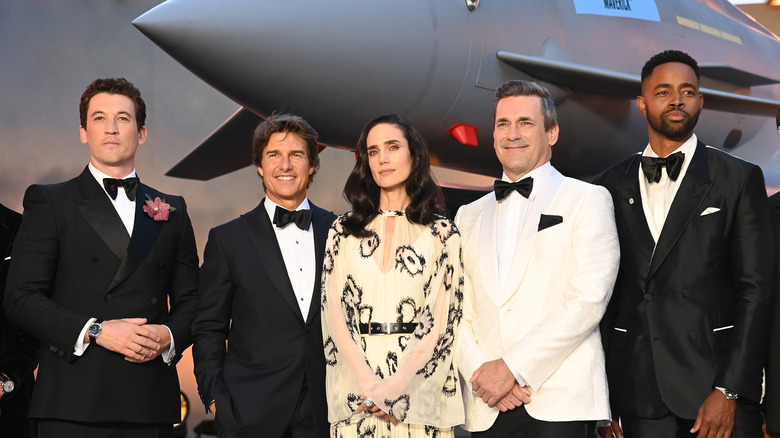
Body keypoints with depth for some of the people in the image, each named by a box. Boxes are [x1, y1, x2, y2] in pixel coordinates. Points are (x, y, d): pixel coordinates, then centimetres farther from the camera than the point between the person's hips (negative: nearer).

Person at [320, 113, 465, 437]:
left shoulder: (441, 231, 5)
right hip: (356, 381, 1)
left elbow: (444, 313, -3)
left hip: (419, 381, -1)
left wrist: (399, 382, -15)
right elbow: (333, 307, 1)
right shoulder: (343, 230, 9)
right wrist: (367, 380, -13)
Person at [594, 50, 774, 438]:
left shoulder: (739, 179, 3)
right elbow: (604, 293, 10)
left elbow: (755, 290, -3)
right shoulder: (611, 186, 10)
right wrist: (604, 396, 3)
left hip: (716, 383, -2)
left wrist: (728, 390, -11)